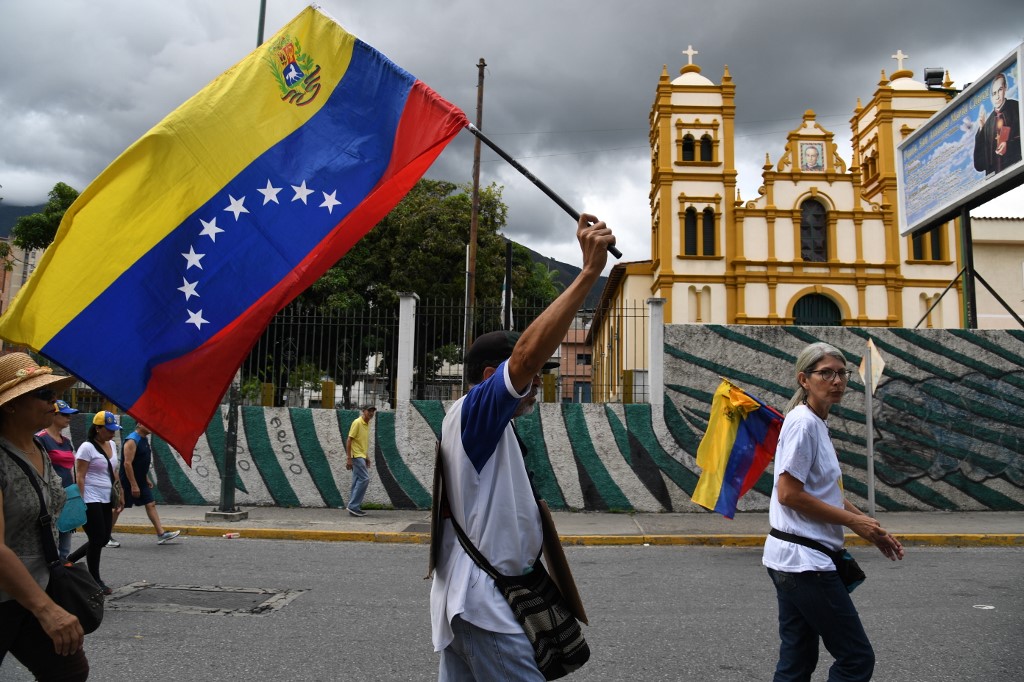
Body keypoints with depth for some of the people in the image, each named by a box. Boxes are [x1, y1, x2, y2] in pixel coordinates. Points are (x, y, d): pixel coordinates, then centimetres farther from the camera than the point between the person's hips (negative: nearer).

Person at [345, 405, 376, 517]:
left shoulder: (367, 424, 14)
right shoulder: (357, 422, -13)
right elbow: (349, 440, -15)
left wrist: (367, 458, 21)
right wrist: (349, 458, -19)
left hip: (362, 457, 9)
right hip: (356, 456, -9)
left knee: (358, 481, 9)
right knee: (364, 479, -14)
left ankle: (354, 507, 13)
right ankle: (353, 506, -10)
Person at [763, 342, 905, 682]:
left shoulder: (818, 423, 14)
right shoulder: (803, 422, -15)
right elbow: (789, 494, -20)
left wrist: (874, 530, 11)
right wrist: (854, 521, -13)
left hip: (789, 562, 9)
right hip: (804, 561, -9)